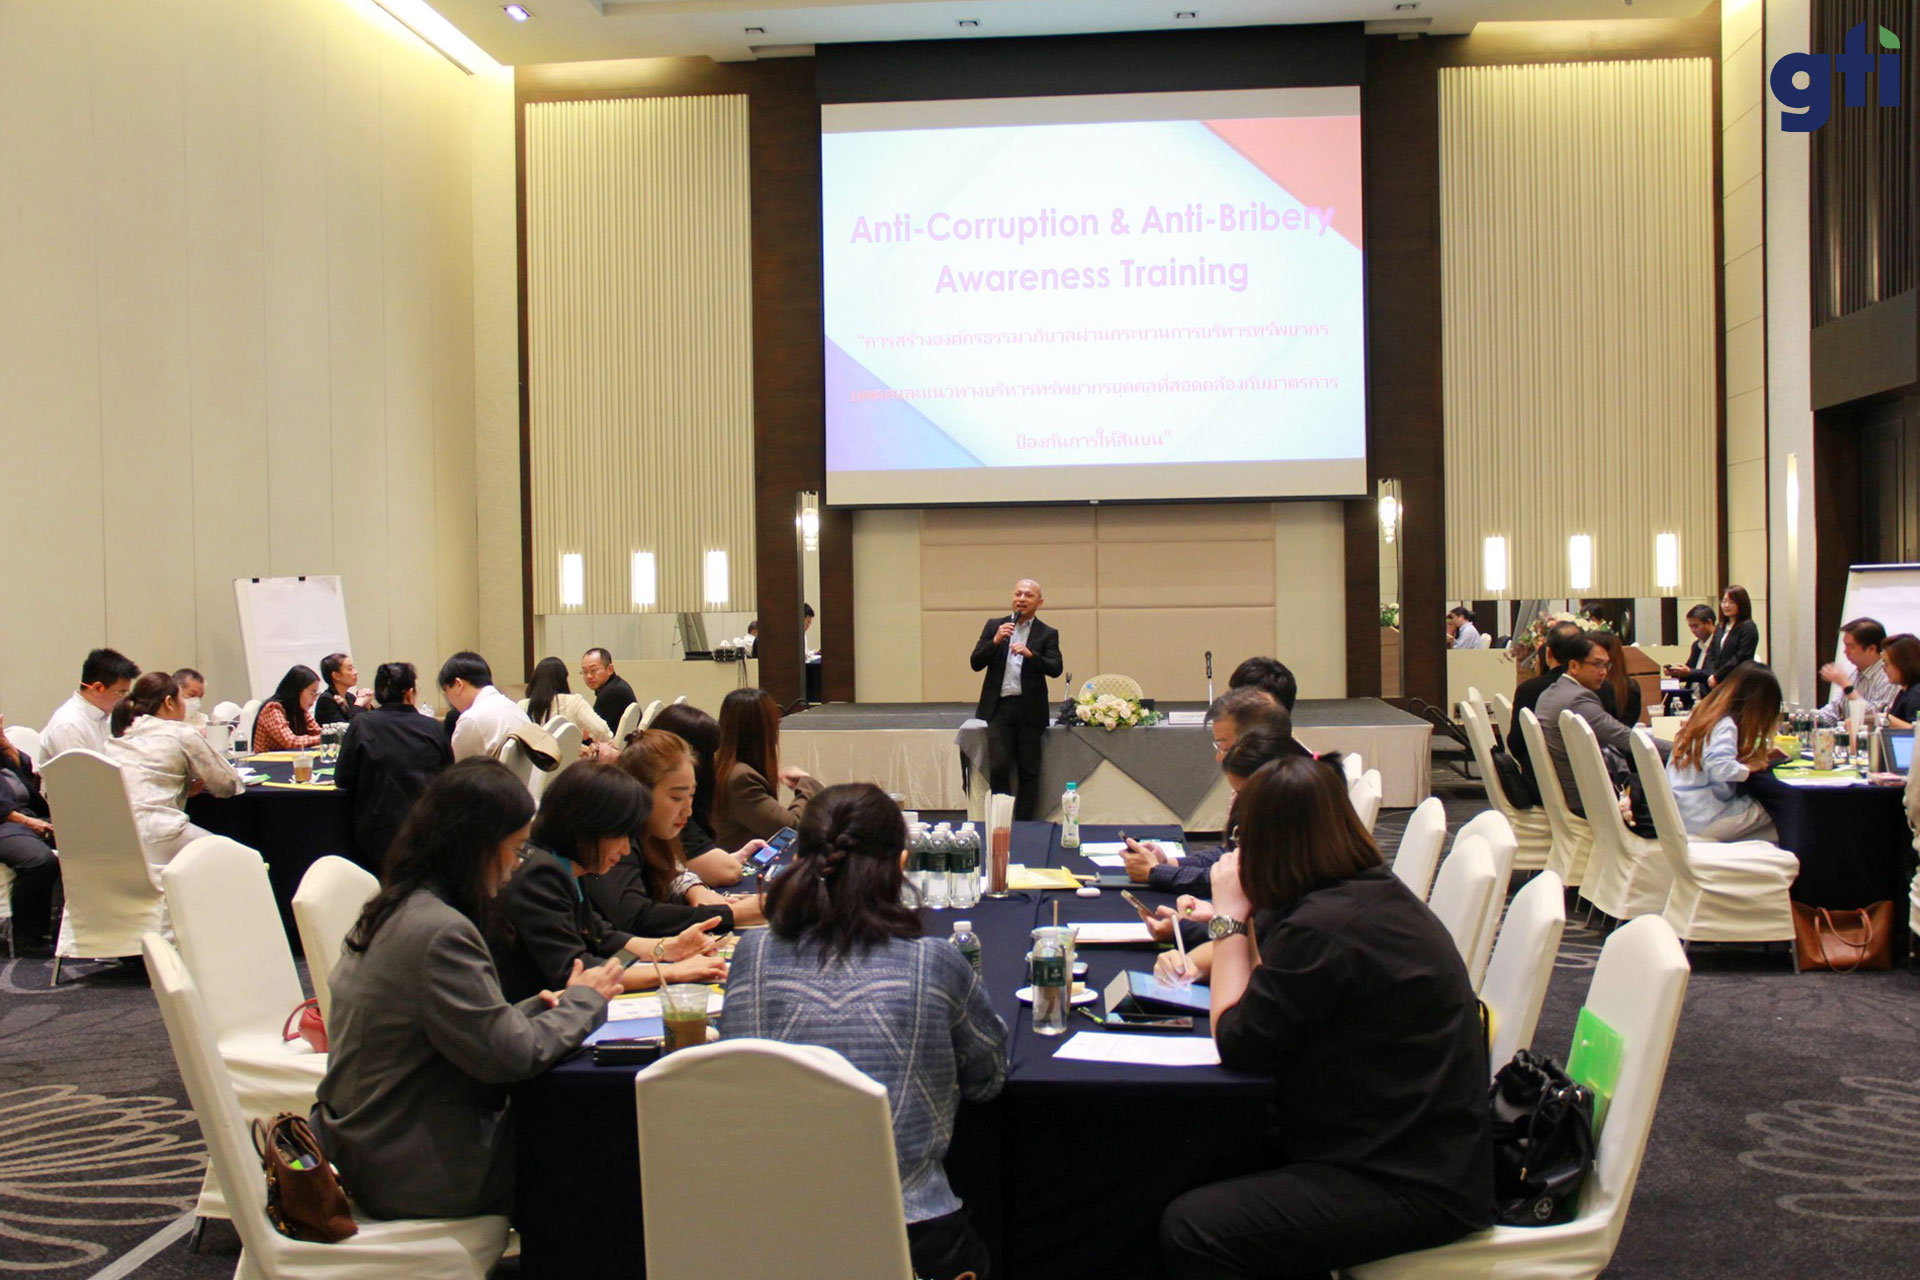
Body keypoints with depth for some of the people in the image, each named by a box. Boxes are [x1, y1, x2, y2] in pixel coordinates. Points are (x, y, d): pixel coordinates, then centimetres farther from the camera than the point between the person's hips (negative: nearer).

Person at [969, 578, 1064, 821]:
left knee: (1028, 772, 1)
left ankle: (1024, 825, 9)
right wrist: (995, 641, -10)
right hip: (999, 707, 1)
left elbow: (1056, 669, -7)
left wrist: (1031, 654, -23)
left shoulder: (1047, 634, 7)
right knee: (998, 767, -7)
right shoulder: (994, 626, 11)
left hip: (1030, 710, 0)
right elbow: (976, 663, 5)